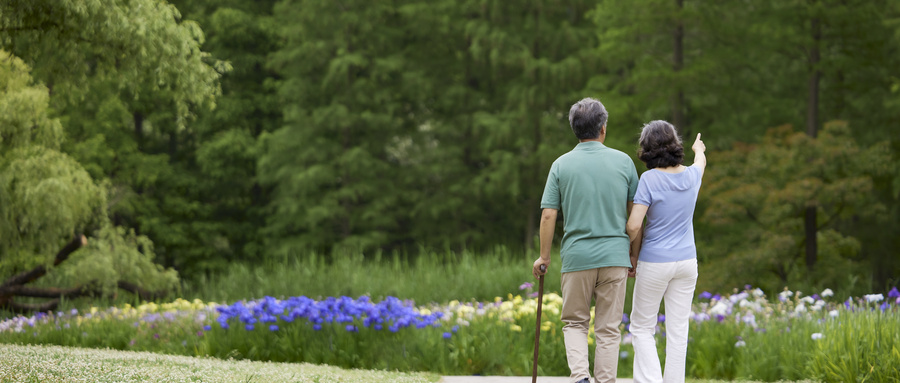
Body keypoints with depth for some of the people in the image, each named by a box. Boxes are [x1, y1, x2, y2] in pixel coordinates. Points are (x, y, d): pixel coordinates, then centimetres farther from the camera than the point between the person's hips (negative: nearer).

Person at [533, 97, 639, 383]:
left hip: (577, 256, 0)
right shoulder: (623, 162, 1)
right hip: (615, 255, 0)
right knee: (608, 328, 6)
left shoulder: (561, 165, -1)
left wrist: (544, 257, 8)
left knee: (575, 322, 12)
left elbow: (548, 215, -3)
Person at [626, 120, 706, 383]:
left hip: (655, 262, -4)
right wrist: (699, 149, 51)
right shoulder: (691, 175, 1)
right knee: (678, 331, 6)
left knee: (642, 328, 7)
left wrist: (634, 254, -1)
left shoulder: (650, 179, -15)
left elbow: (634, 225, -19)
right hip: (687, 261, 4)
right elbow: (701, 161, 28)